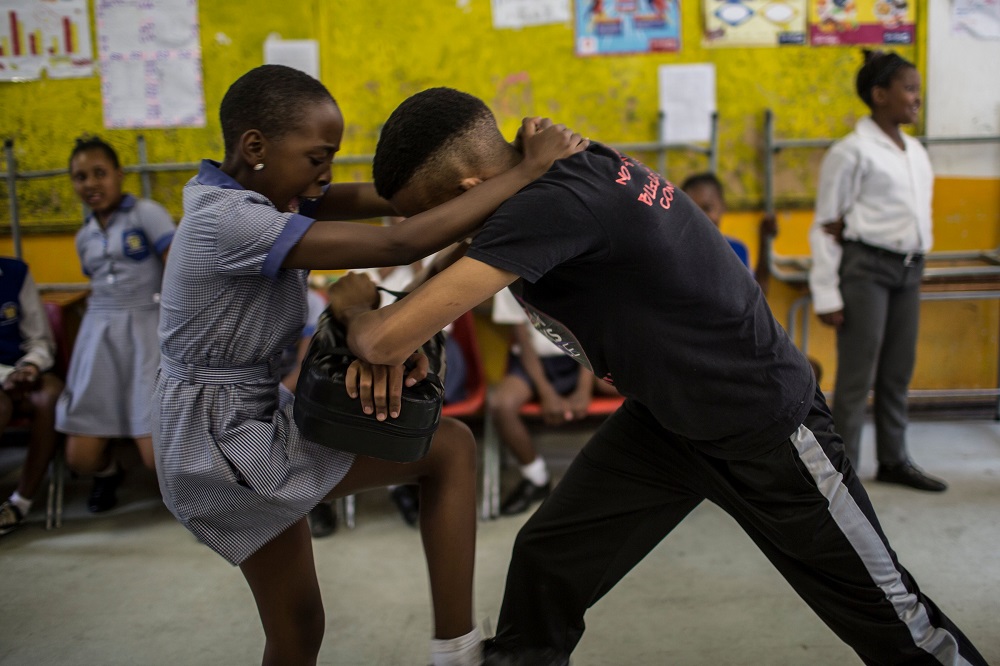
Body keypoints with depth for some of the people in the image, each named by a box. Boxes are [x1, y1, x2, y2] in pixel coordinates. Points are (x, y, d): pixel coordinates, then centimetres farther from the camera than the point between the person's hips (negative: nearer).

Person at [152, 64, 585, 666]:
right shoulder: (230, 221, -26)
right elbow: (401, 245, -32)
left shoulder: (245, 191, 3)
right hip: (223, 442, -9)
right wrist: (527, 170, -27)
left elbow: (364, 199, -8)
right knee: (451, 447, -8)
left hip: (245, 419, 9)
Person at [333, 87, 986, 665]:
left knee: (886, 608, 12)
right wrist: (407, 339, -11)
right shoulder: (553, 168, -9)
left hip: (765, 425, -8)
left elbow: (385, 340, -36)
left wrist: (356, 306, -12)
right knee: (544, 563, 0)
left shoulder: (554, 203, -35)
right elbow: (459, 263, 8)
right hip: (663, 416, 8)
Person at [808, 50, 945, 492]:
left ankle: (893, 459, 24)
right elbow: (825, 227, -6)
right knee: (857, 375, -4)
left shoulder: (916, 152, 14)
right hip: (866, 267, -7)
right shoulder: (851, 152, -6)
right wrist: (826, 294, -11)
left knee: (899, 372, 11)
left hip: (908, 268, 7)